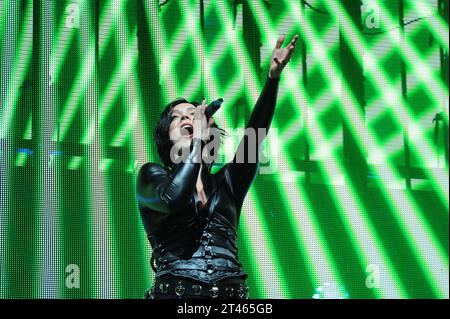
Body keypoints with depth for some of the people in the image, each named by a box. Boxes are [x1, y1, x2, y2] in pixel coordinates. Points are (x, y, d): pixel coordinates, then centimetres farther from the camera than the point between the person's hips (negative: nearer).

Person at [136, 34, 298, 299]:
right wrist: (199, 140, 1)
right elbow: (173, 197, -10)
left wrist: (273, 78, -8)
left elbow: (255, 136, 4)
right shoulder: (152, 175, 13)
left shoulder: (226, 183, 19)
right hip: (175, 290, -3)